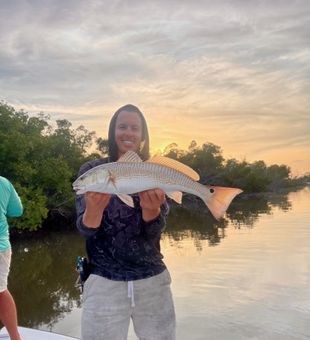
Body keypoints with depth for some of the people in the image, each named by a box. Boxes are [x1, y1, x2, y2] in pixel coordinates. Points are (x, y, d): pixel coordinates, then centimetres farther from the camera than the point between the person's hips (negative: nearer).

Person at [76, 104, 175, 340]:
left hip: (152, 280, 2)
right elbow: (85, 229, -13)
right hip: (103, 283, -1)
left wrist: (151, 209, -32)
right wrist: (94, 208, -36)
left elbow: (155, 232, -10)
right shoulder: (92, 171, -4)